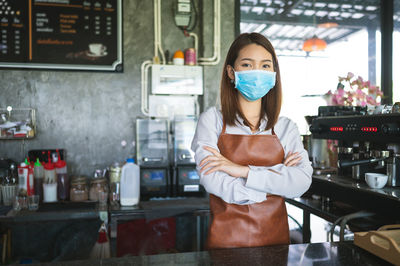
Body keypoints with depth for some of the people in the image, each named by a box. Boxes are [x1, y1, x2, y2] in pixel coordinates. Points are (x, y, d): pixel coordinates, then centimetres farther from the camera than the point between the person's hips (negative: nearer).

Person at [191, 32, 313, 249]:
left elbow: (302, 182, -13)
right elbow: (213, 182, -18)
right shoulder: (212, 120, -6)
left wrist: (244, 170, -21)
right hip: (226, 237, -2)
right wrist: (278, 179, -11)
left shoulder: (286, 128, 2)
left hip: (274, 237, 3)